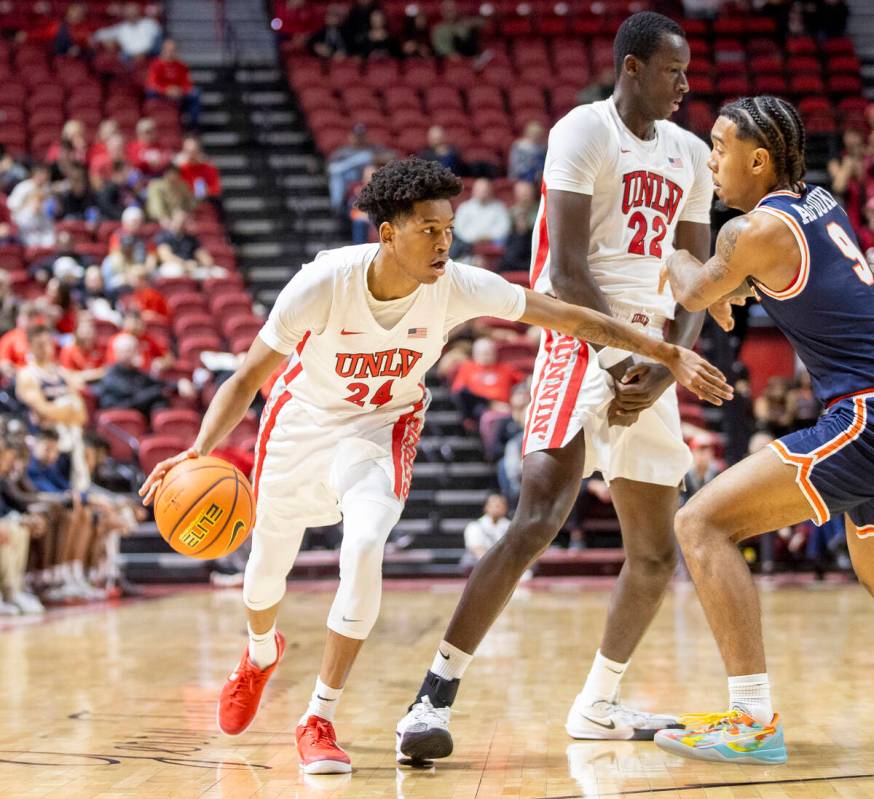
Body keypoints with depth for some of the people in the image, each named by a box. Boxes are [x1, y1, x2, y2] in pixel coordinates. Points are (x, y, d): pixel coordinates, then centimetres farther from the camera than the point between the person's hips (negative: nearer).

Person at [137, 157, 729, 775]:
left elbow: (571, 318, -19)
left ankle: (320, 721, -14)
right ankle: (261, 653, 55)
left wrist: (669, 354, -19)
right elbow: (247, 380, -24)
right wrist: (200, 451, -40)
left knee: (365, 547, -27)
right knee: (268, 566, 16)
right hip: (303, 421, 0)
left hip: (383, 428, 0)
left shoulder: (459, 287, -26)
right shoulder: (322, 284, -31)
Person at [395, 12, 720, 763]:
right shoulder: (584, 132, -7)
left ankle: (598, 705, 28)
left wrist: (665, 370, -5)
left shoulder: (690, 154, 13)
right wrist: (619, 358, -21)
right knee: (536, 522, -21)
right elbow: (567, 268, -14)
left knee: (656, 552, 10)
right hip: (582, 341, -7)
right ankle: (434, 698, -16)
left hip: (647, 354, 7)